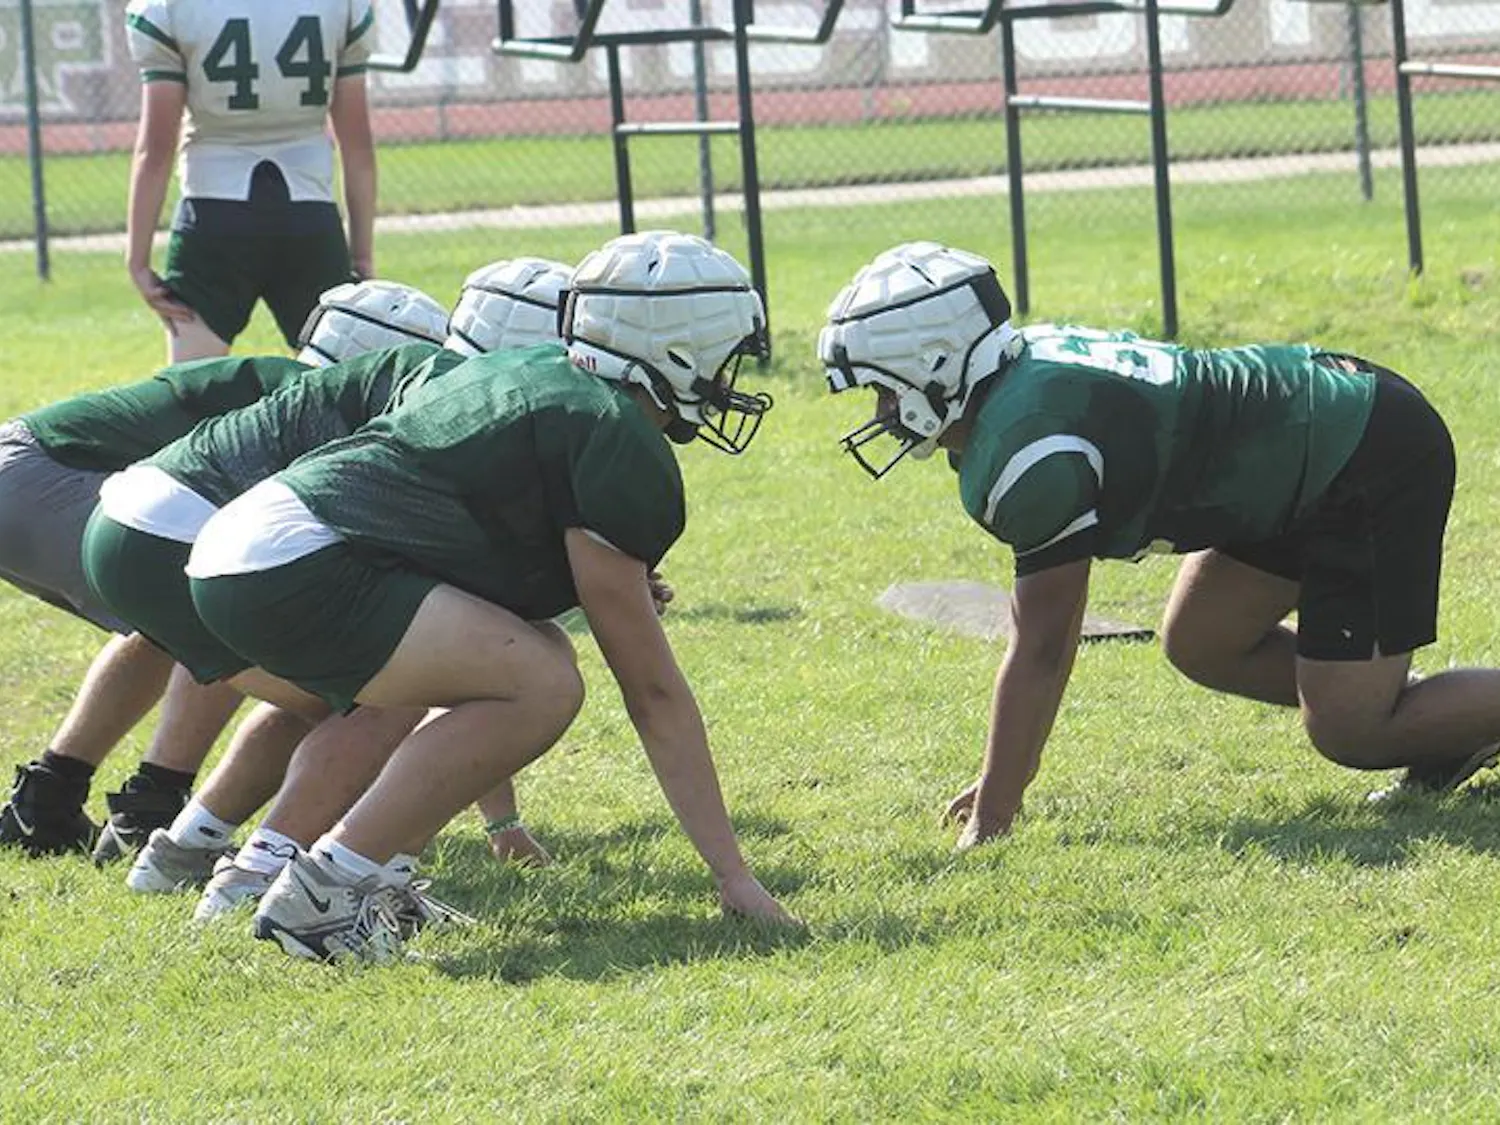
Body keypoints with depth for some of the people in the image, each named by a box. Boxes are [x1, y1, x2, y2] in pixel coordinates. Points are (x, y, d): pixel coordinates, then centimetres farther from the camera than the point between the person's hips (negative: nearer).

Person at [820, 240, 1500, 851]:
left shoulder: (1031, 459, -24)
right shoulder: (1026, 365, 5)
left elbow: (1040, 650, -17)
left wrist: (989, 822, -10)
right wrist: (1007, 777, 14)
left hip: (1372, 468, -10)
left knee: (1349, 733, -6)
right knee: (1199, 646, 16)